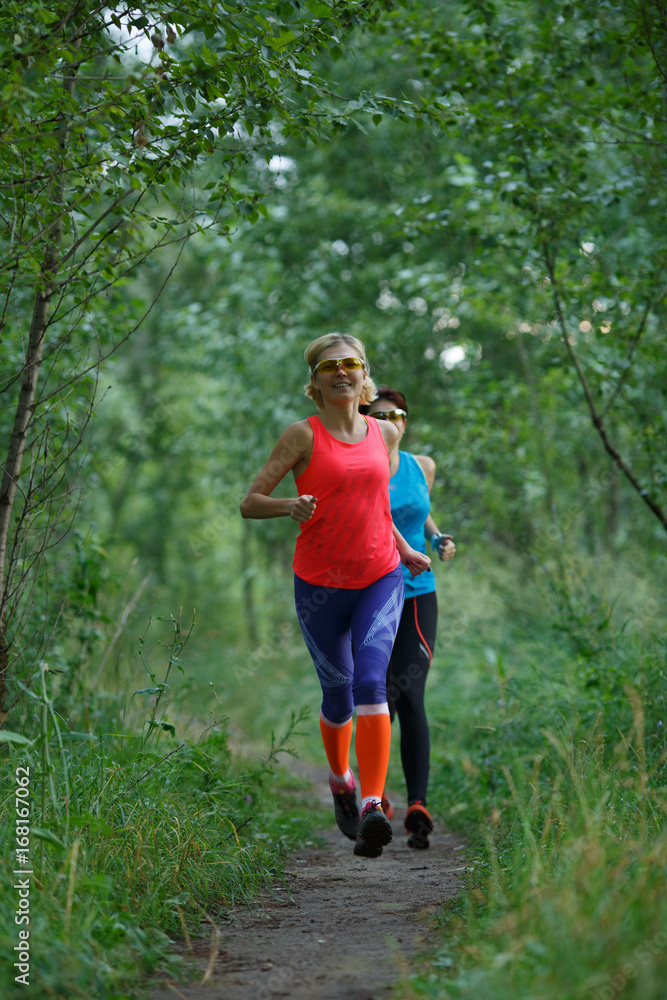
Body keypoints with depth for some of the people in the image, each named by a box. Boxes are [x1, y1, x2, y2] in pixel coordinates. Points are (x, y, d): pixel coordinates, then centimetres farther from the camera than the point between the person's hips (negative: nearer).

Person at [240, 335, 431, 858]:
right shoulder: (303, 435, -5)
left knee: (371, 681, -19)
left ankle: (372, 805, -27)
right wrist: (291, 506, -25)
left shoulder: (385, 433, 8)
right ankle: (340, 779, 41)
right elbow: (250, 502, -6)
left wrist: (405, 549, 23)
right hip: (320, 585, -1)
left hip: (381, 579, 1)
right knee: (338, 693, 10)